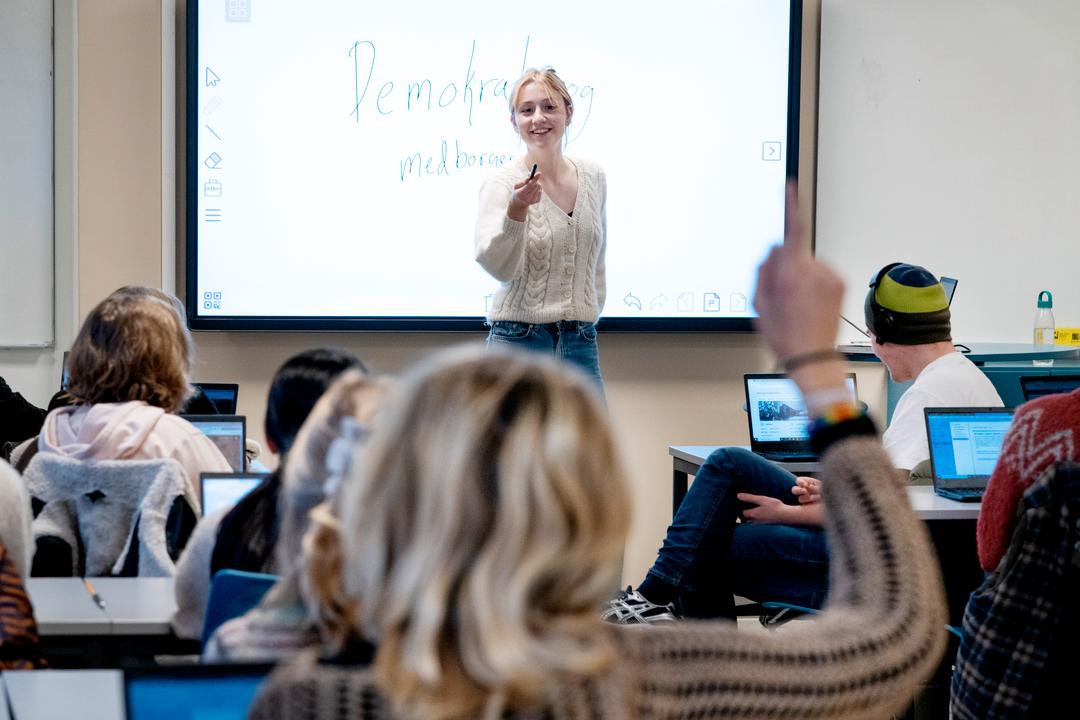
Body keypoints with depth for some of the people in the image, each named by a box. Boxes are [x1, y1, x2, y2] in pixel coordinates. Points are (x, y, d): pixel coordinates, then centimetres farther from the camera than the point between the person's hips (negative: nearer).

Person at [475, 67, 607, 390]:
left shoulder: (593, 177, 9)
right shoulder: (502, 182, -7)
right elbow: (497, 266, -20)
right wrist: (517, 209, -34)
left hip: (581, 342, 5)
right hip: (519, 337, -5)